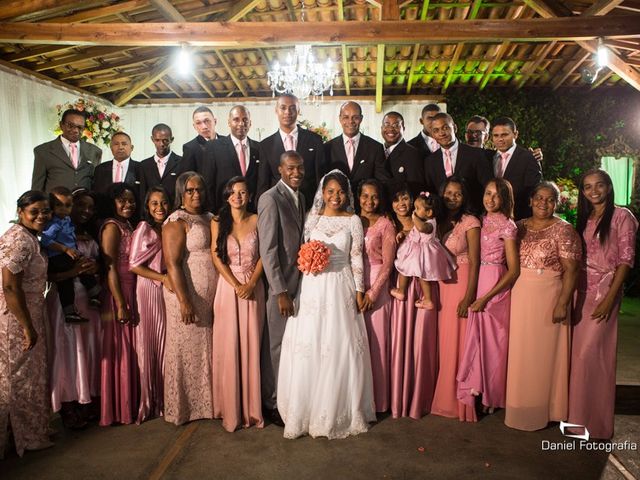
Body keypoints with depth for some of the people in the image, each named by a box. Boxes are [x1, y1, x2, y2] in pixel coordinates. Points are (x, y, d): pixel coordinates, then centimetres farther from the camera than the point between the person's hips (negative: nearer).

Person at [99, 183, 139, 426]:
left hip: (131, 293, 8)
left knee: (129, 349, 14)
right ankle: (116, 409, 15)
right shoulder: (112, 226, -12)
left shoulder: (128, 225, 13)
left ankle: (128, 404, 27)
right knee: (119, 350, 2)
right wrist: (120, 305, -20)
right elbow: (110, 268, -18)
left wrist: (128, 302, 9)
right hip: (117, 295, -8)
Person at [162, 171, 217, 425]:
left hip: (211, 297, 6)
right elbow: (172, 264, -15)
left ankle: (204, 402, 28)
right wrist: (184, 302, -20)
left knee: (206, 349, 13)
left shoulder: (210, 219, 11)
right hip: (187, 296, -6)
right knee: (186, 349, 6)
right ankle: (182, 408, 22)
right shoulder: (176, 222, -9)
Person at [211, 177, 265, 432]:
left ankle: (251, 408, 17)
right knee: (228, 346, 2)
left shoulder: (256, 220, 4)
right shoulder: (218, 222, 4)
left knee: (251, 345, 4)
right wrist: (237, 286, -11)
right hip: (228, 287, 0)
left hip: (253, 288, 0)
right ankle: (230, 410, 15)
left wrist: (251, 284, -11)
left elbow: (263, 255, 1)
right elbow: (216, 258, -1)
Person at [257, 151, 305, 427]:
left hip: (299, 281, 7)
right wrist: (281, 292, -20)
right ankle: (271, 403, 23)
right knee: (276, 345, 5)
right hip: (280, 285, -7)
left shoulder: (300, 197, 12)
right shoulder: (270, 199, -14)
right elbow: (267, 249, -18)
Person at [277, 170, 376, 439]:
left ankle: (339, 411, 19)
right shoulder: (312, 218, 7)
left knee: (341, 348, 2)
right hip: (312, 287, 1)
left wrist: (359, 291, 0)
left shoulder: (353, 221, 2)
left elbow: (356, 258, 2)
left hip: (341, 289, -1)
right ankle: (305, 410, 17)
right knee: (307, 347, 2)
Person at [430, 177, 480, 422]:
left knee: (458, 341, 0)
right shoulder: (439, 222, 10)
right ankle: (443, 398, 23)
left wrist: (468, 297, -15)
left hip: (461, 285, -5)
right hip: (440, 286, 5)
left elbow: (474, 262, -10)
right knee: (442, 341, 9)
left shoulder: (470, 222, -6)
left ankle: (460, 401, 15)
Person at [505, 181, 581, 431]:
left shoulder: (563, 230, -7)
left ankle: (542, 408, 22)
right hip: (519, 296, 5)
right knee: (519, 350, 13)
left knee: (543, 350, 5)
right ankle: (521, 403, 30)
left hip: (547, 297, -5)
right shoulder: (520, 227, 8)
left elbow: (570, 270, -11)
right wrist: (508, 295, 1)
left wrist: (562, 303, -18)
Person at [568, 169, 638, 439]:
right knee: (577, 353, 7)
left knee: (590, 354, -6)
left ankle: (595, 420, 10)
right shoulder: (583, 219, 14)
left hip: (604, 292, -5)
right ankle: (578, 414, 21)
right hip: (580, 293, 5)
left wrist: (609, 298, -15)